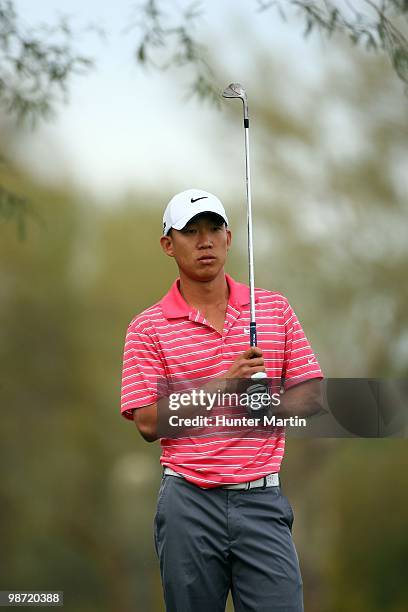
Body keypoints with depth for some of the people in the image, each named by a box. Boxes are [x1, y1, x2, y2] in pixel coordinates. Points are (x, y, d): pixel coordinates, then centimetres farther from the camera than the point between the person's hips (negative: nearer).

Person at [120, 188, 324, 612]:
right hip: (189, 502, -1)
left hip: (263, 501, 1)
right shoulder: (148, 328, 2)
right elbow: (148, 422, -6)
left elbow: (311, 395, 9)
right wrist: (225, 384, -16)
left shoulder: (275, 307, 10)